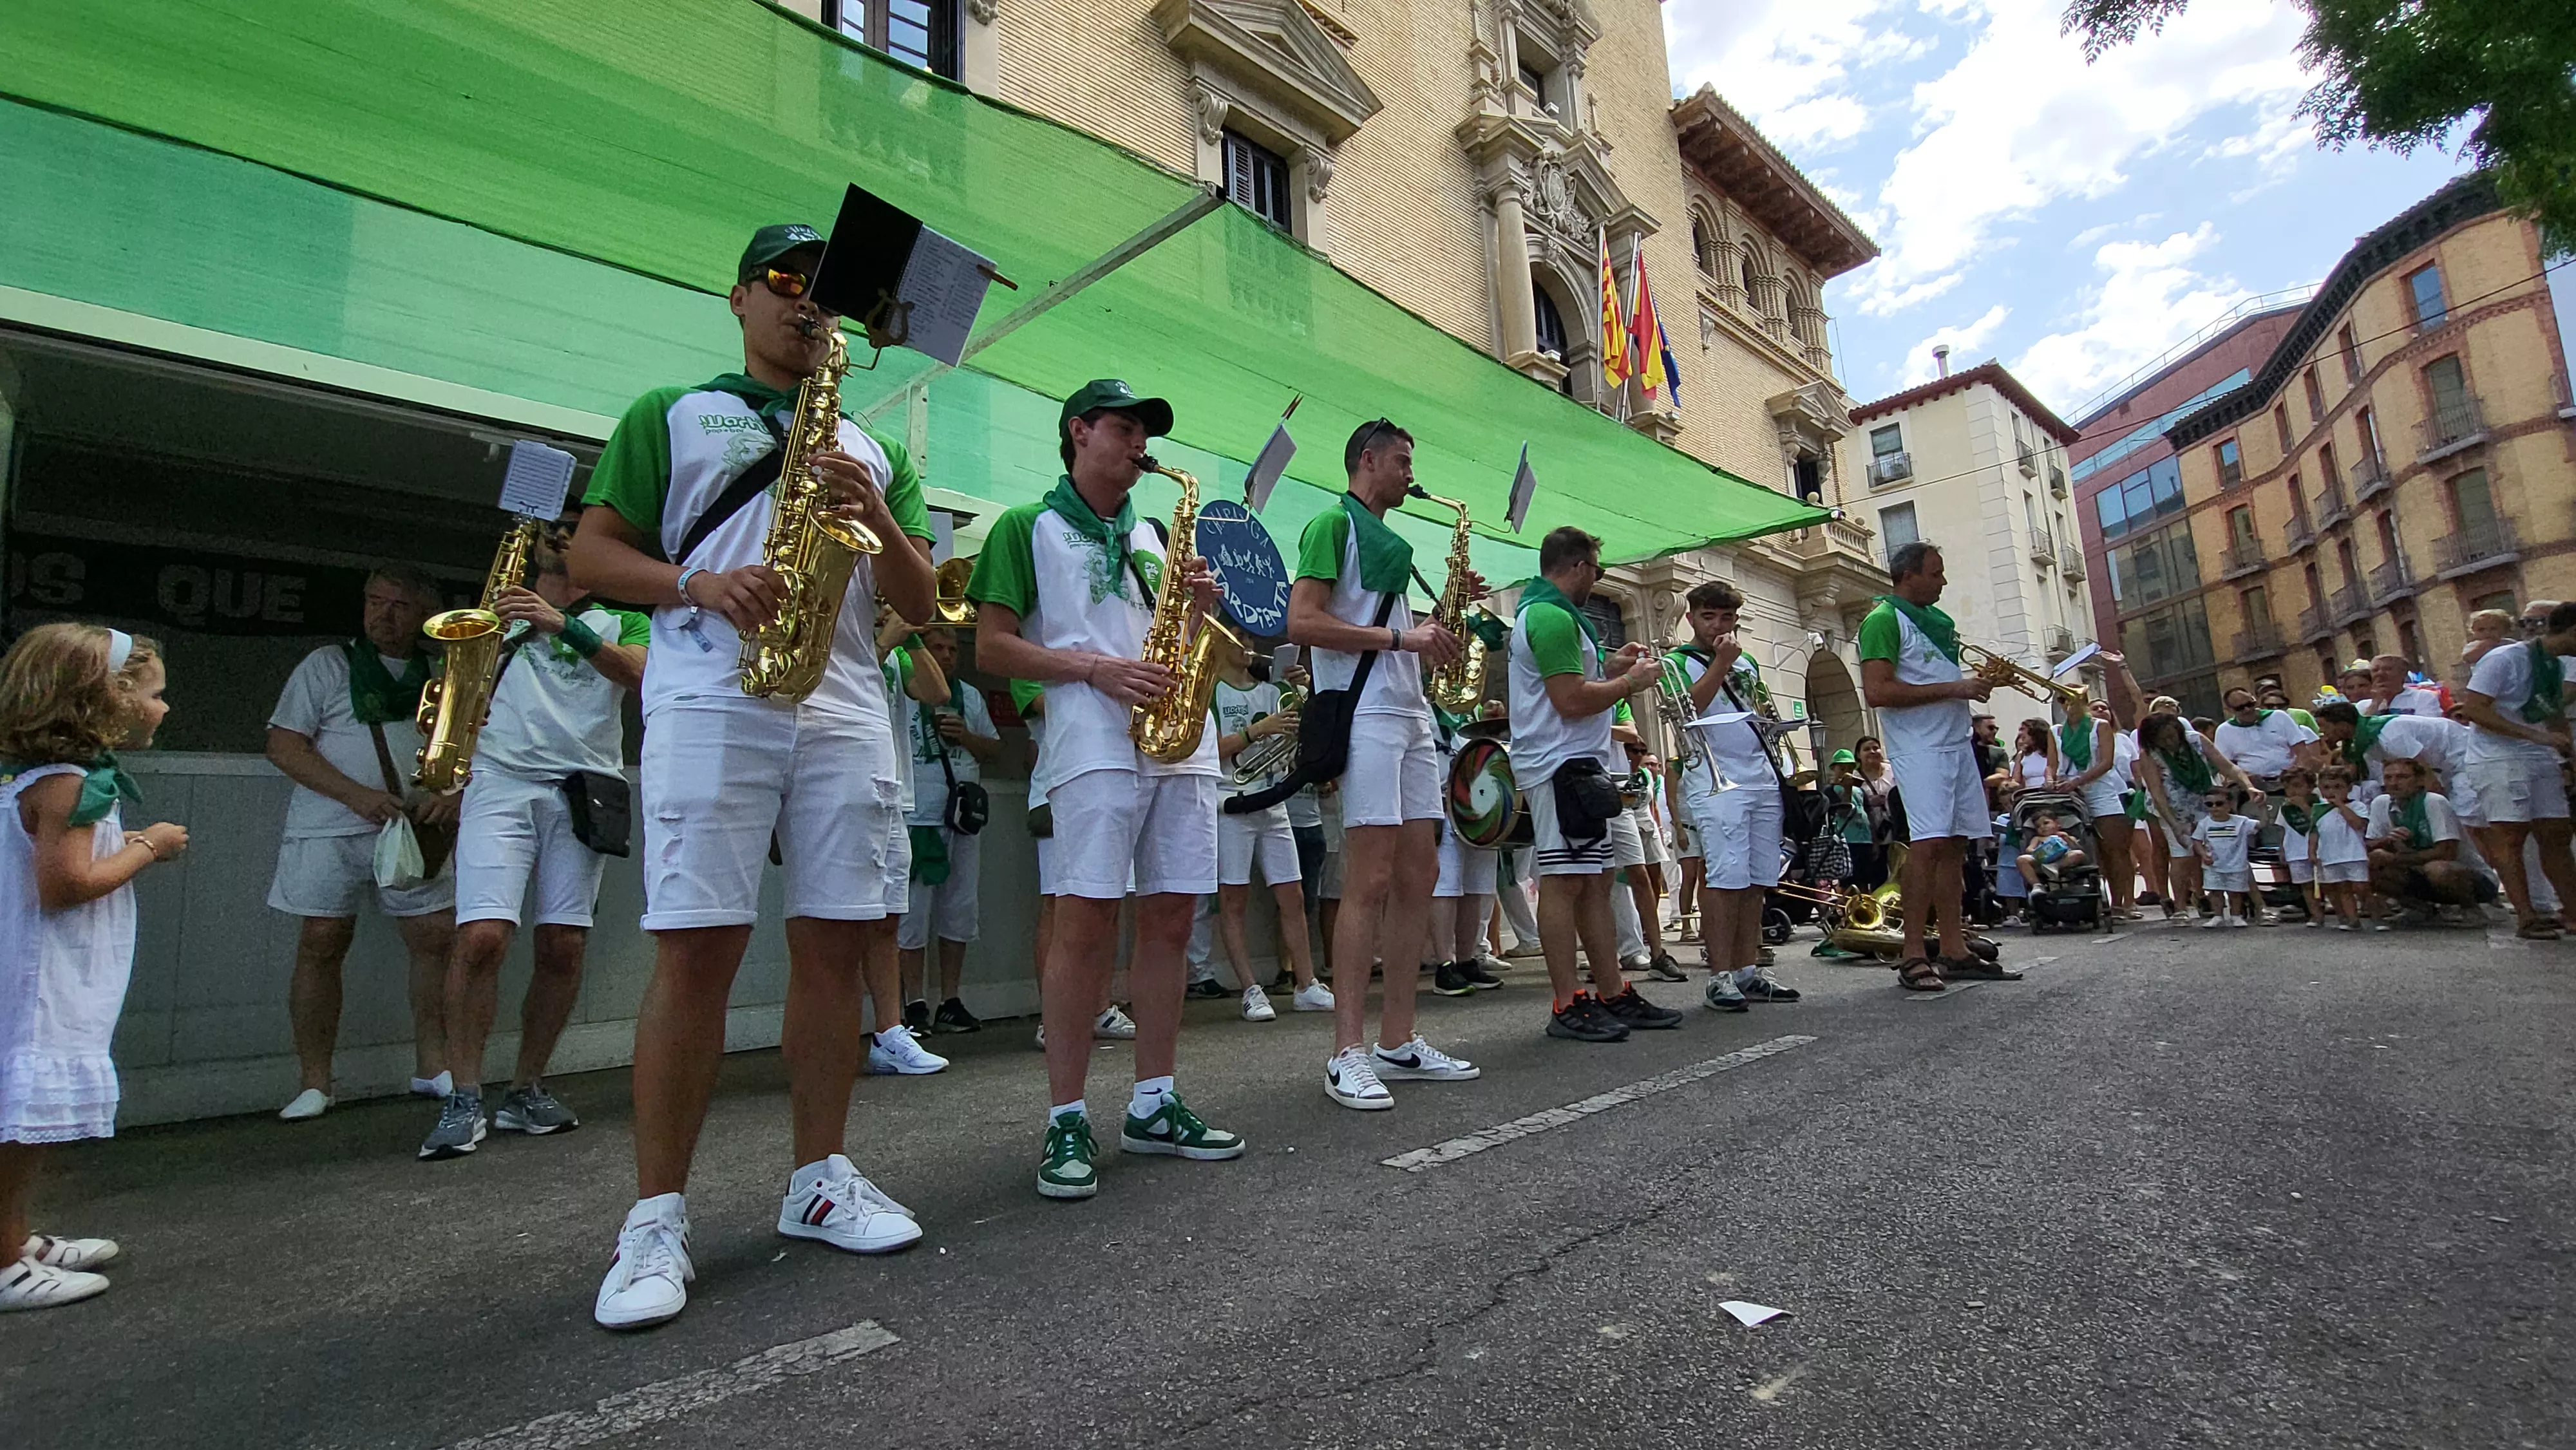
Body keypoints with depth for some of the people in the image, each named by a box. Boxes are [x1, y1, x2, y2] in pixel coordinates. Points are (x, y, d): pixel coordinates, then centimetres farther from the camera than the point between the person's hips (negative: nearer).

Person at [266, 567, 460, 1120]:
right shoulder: (327, 665, 7)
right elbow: (283, 746, 0)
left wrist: (454, 796, -8)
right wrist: (357, 795, -13)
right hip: (330, 830, -2)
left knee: (439, 939, -3)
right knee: (321, 946, -1)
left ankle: (432, 1067, 8)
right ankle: (314, 1082, 8)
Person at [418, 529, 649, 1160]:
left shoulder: (620, 616, 16)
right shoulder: (505, 610, 21)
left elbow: (640, 674, -5)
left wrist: (565, 625, -16)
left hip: (584, 788, 0)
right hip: (500, 779, 0)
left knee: (564, 946, -2)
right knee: (482, 936, -14)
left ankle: (526, 1090, 12)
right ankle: (465, 1097, -3)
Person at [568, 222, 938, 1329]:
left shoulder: (876, 451, 23)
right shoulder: (669, 415, 17)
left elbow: (920, 606, 15)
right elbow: (590, 553, 8)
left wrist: (876, 518, -4)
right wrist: (699, 585, -11)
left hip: (846, 709, 3)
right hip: (709, 702, -3)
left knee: (836, 946, 2)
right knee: (696, 950, -7)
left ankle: (820, 1179, 15)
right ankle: (656, 1217, 4)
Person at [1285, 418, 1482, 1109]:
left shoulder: (1390, 540, 26)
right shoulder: (1334, 523, -1)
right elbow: (1303, 622, -14)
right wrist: (1400, 638, -15)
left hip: (1412, 716, 9)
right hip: (1364, 716, -9)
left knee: (1419, 873, 6)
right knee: (1370, 879, -12)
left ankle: (1399, 1040, 14)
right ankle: (1348, 1054, -6)